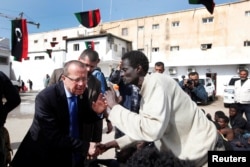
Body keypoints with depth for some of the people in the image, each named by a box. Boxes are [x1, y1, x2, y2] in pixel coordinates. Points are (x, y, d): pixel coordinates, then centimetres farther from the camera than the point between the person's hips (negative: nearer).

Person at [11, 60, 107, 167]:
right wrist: (85, 147, -30)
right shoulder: (45, 97, -25)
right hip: (46, 155, -5)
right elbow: (54, 136, -28)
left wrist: (95, 112, -17)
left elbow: (83, 120, 2)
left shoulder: (82, 92, -9)